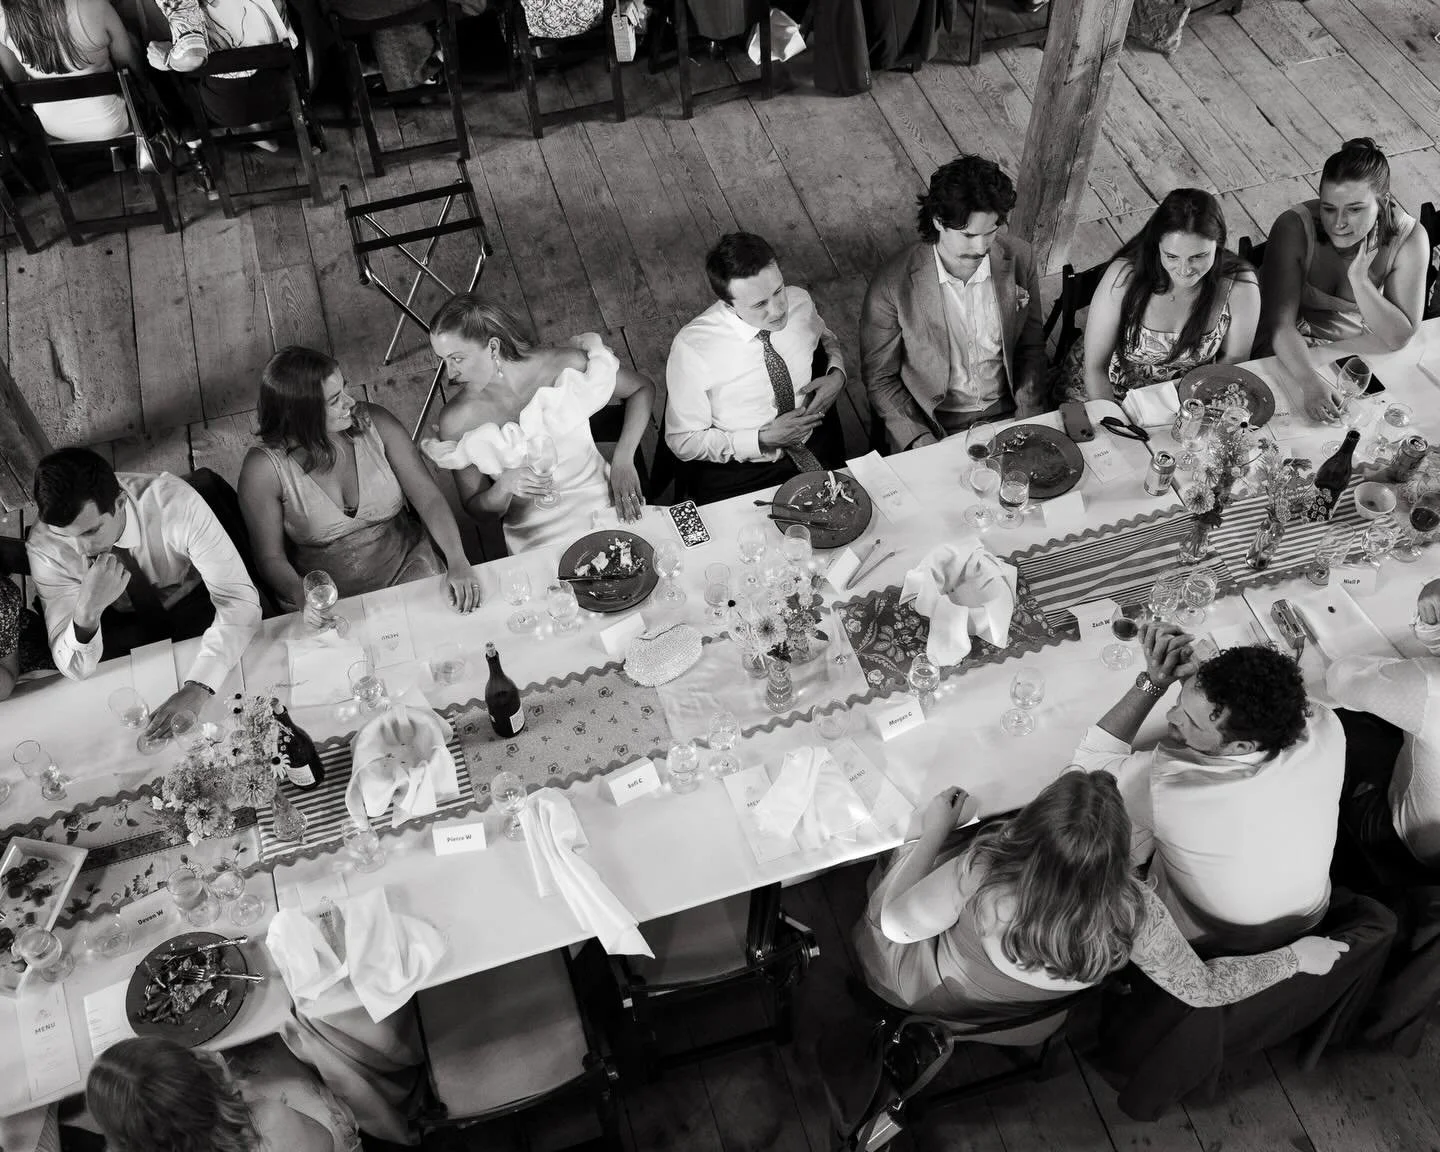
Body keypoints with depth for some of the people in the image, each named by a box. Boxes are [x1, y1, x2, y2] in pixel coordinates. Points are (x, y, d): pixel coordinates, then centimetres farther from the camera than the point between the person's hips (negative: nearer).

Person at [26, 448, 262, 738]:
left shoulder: (176, 502, -34)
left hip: (196, 609, -1)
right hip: (123, 624, 1)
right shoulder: (44, 547, -26)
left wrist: (197, 689, -49)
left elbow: (240, 599, -36)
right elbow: (74, 669, -24)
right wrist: (86, 611, -47)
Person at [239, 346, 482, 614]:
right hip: (330, 600, -1)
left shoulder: (376, 424, -6)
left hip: (407, 566, 1)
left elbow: (429, 498, -8)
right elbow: (271, 557, -6)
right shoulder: (265, 469, -13)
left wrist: (457, 561, -24)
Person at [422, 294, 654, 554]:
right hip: (537, 538, 0)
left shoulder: (565, 366, -11)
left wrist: (623, 461, -9)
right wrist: (504, 487, -21)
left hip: (604, 503, 0)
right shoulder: (456, 420, -9)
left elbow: (643, 389, 4)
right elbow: (476, 510, 2)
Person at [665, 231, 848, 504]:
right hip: (736, 476, -4)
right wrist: (763, 440, -19)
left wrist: (837, 374, -4)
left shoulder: (800, 301, -7)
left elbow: (825, 339, 19)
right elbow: (683, 442, -11)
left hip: (816, 454, 4)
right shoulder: (692, 348, -20)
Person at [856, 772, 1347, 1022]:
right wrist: (1296, 956, -9)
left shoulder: (986, 871, -45)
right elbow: (1201, 988, -21)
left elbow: (899, 923, -28)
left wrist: (935, 829, -15)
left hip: (922, 987, -3)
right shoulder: (1134, 914, -38)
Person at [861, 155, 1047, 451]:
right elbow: (880, 377, -6)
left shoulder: (1018, 258, -6)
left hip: (1007, 414, 2)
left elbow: (1031, 346, 8)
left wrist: (1029, 418, -3)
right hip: (933, 424, -2)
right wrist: (920, 440, -15)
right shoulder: (892, 284, -17)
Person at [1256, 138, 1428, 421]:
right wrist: (1311, 383, -44)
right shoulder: (1295, 228, -23)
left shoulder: (1408, 238, -16)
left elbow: (1400, 337, -15)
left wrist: (1359, 278, -28)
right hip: (1291, 355, -2)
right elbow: (1280, 324, -27)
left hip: (1358, 356, 3)